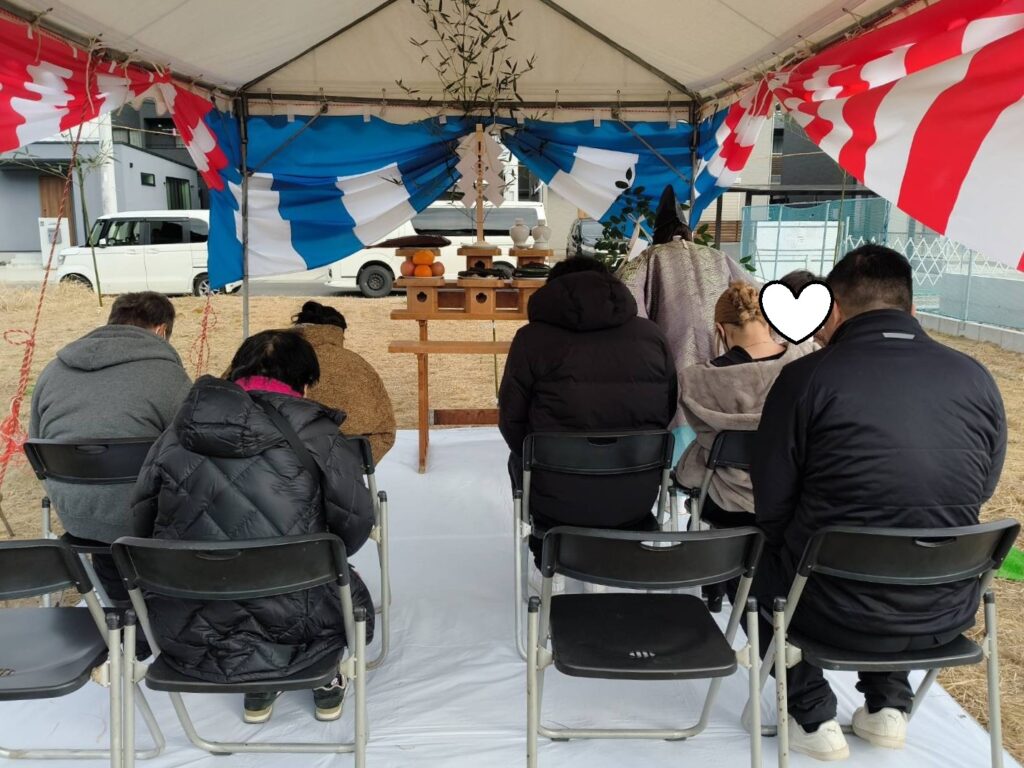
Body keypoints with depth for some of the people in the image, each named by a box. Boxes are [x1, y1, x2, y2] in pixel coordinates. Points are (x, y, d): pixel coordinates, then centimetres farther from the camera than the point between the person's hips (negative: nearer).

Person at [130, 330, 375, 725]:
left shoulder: (177, 434, 1)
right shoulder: (316, 436, -10)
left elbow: (141, 520, 10)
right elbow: (356, 524, -5)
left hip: (185, 640, 4)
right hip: (282, 638, -3)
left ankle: (257, 692, 33)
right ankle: (327, 681, 36)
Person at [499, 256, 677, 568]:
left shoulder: (532, 337, -6)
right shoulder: (651, 335, 2)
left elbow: (511, 420, -3)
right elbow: (668, 411, 7)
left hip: (559, 500, -3)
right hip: (637, 498, 3)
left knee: (520, 458, 30)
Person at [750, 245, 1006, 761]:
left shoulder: (807, 376, -14)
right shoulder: (976, 378, -1)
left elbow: (769, 507, -6)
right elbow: (982, 489, 12)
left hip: (839, 610, -4)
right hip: (948, 614, 5)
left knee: (756, 557, 25)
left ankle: (812, 715, 22)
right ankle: (888, 704, 32)